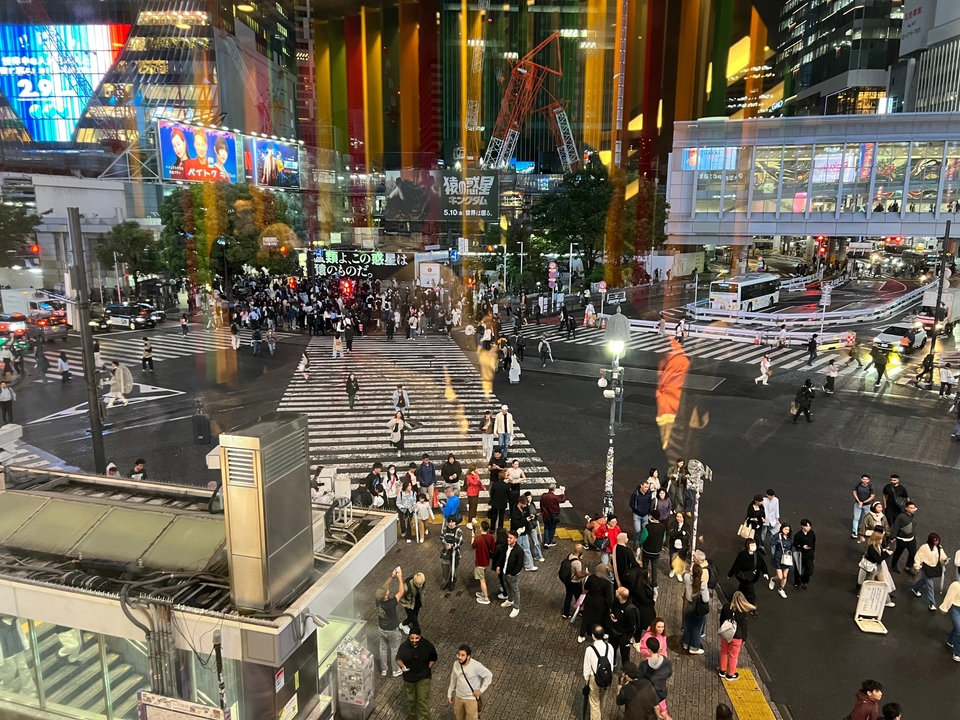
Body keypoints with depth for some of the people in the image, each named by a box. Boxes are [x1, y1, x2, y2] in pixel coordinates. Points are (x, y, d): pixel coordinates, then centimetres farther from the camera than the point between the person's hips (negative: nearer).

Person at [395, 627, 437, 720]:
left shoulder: (427, 645, -19)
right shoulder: (404, 646, -21)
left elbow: (433, 658, -2)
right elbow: (398, 659, -14)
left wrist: (427, 669, -7)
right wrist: (402, 665, -34)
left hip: (423, 677, -2)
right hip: (409, 677, 2)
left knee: (423, 700, -3)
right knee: (411, 699, 22)